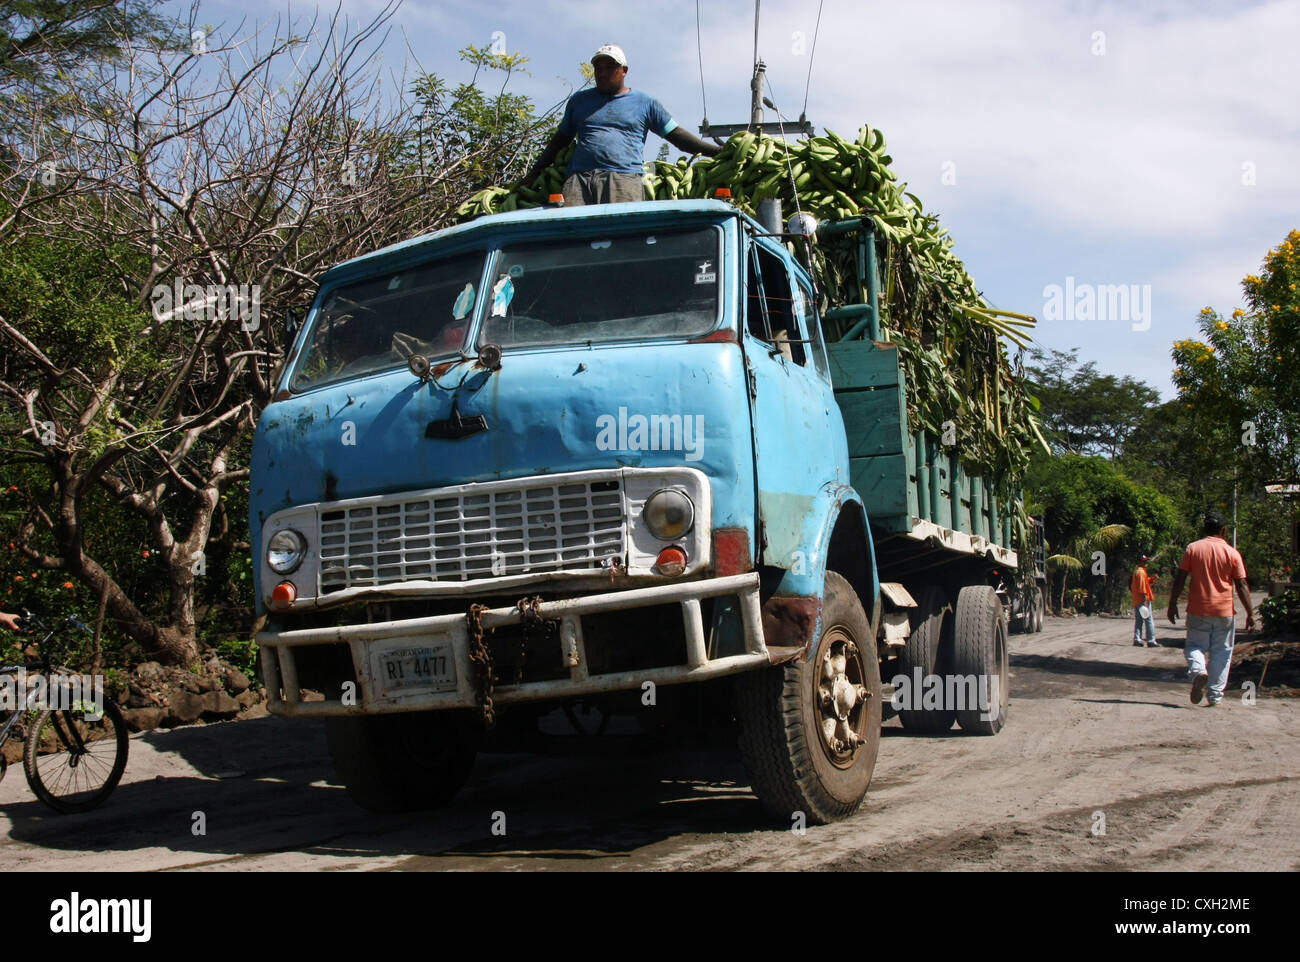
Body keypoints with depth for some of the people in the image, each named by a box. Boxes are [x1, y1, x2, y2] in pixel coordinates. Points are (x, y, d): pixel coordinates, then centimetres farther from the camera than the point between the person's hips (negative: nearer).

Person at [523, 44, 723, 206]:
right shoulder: (579, 100, 26)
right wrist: (534, 172, 31)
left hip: (625, 178, -2)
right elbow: (561, 139, 34)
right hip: (579, 179, 2)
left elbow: (677, 136, 17)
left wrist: (719, 152, 10)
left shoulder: (645, 102, 18)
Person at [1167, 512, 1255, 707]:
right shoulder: (1232, 553, -2)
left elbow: (1180, 579, -3)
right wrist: (1250, 613, 1)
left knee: (1195, 646, 11)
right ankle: (1215, 695, 9)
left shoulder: (1193, 548, -1)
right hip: (1224, 611, 0)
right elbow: (1241, 585, -3)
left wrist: (1173, 604, 4)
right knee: (1221, 651, 10)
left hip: (1198, 610, 0)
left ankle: (1198, 671, -20)